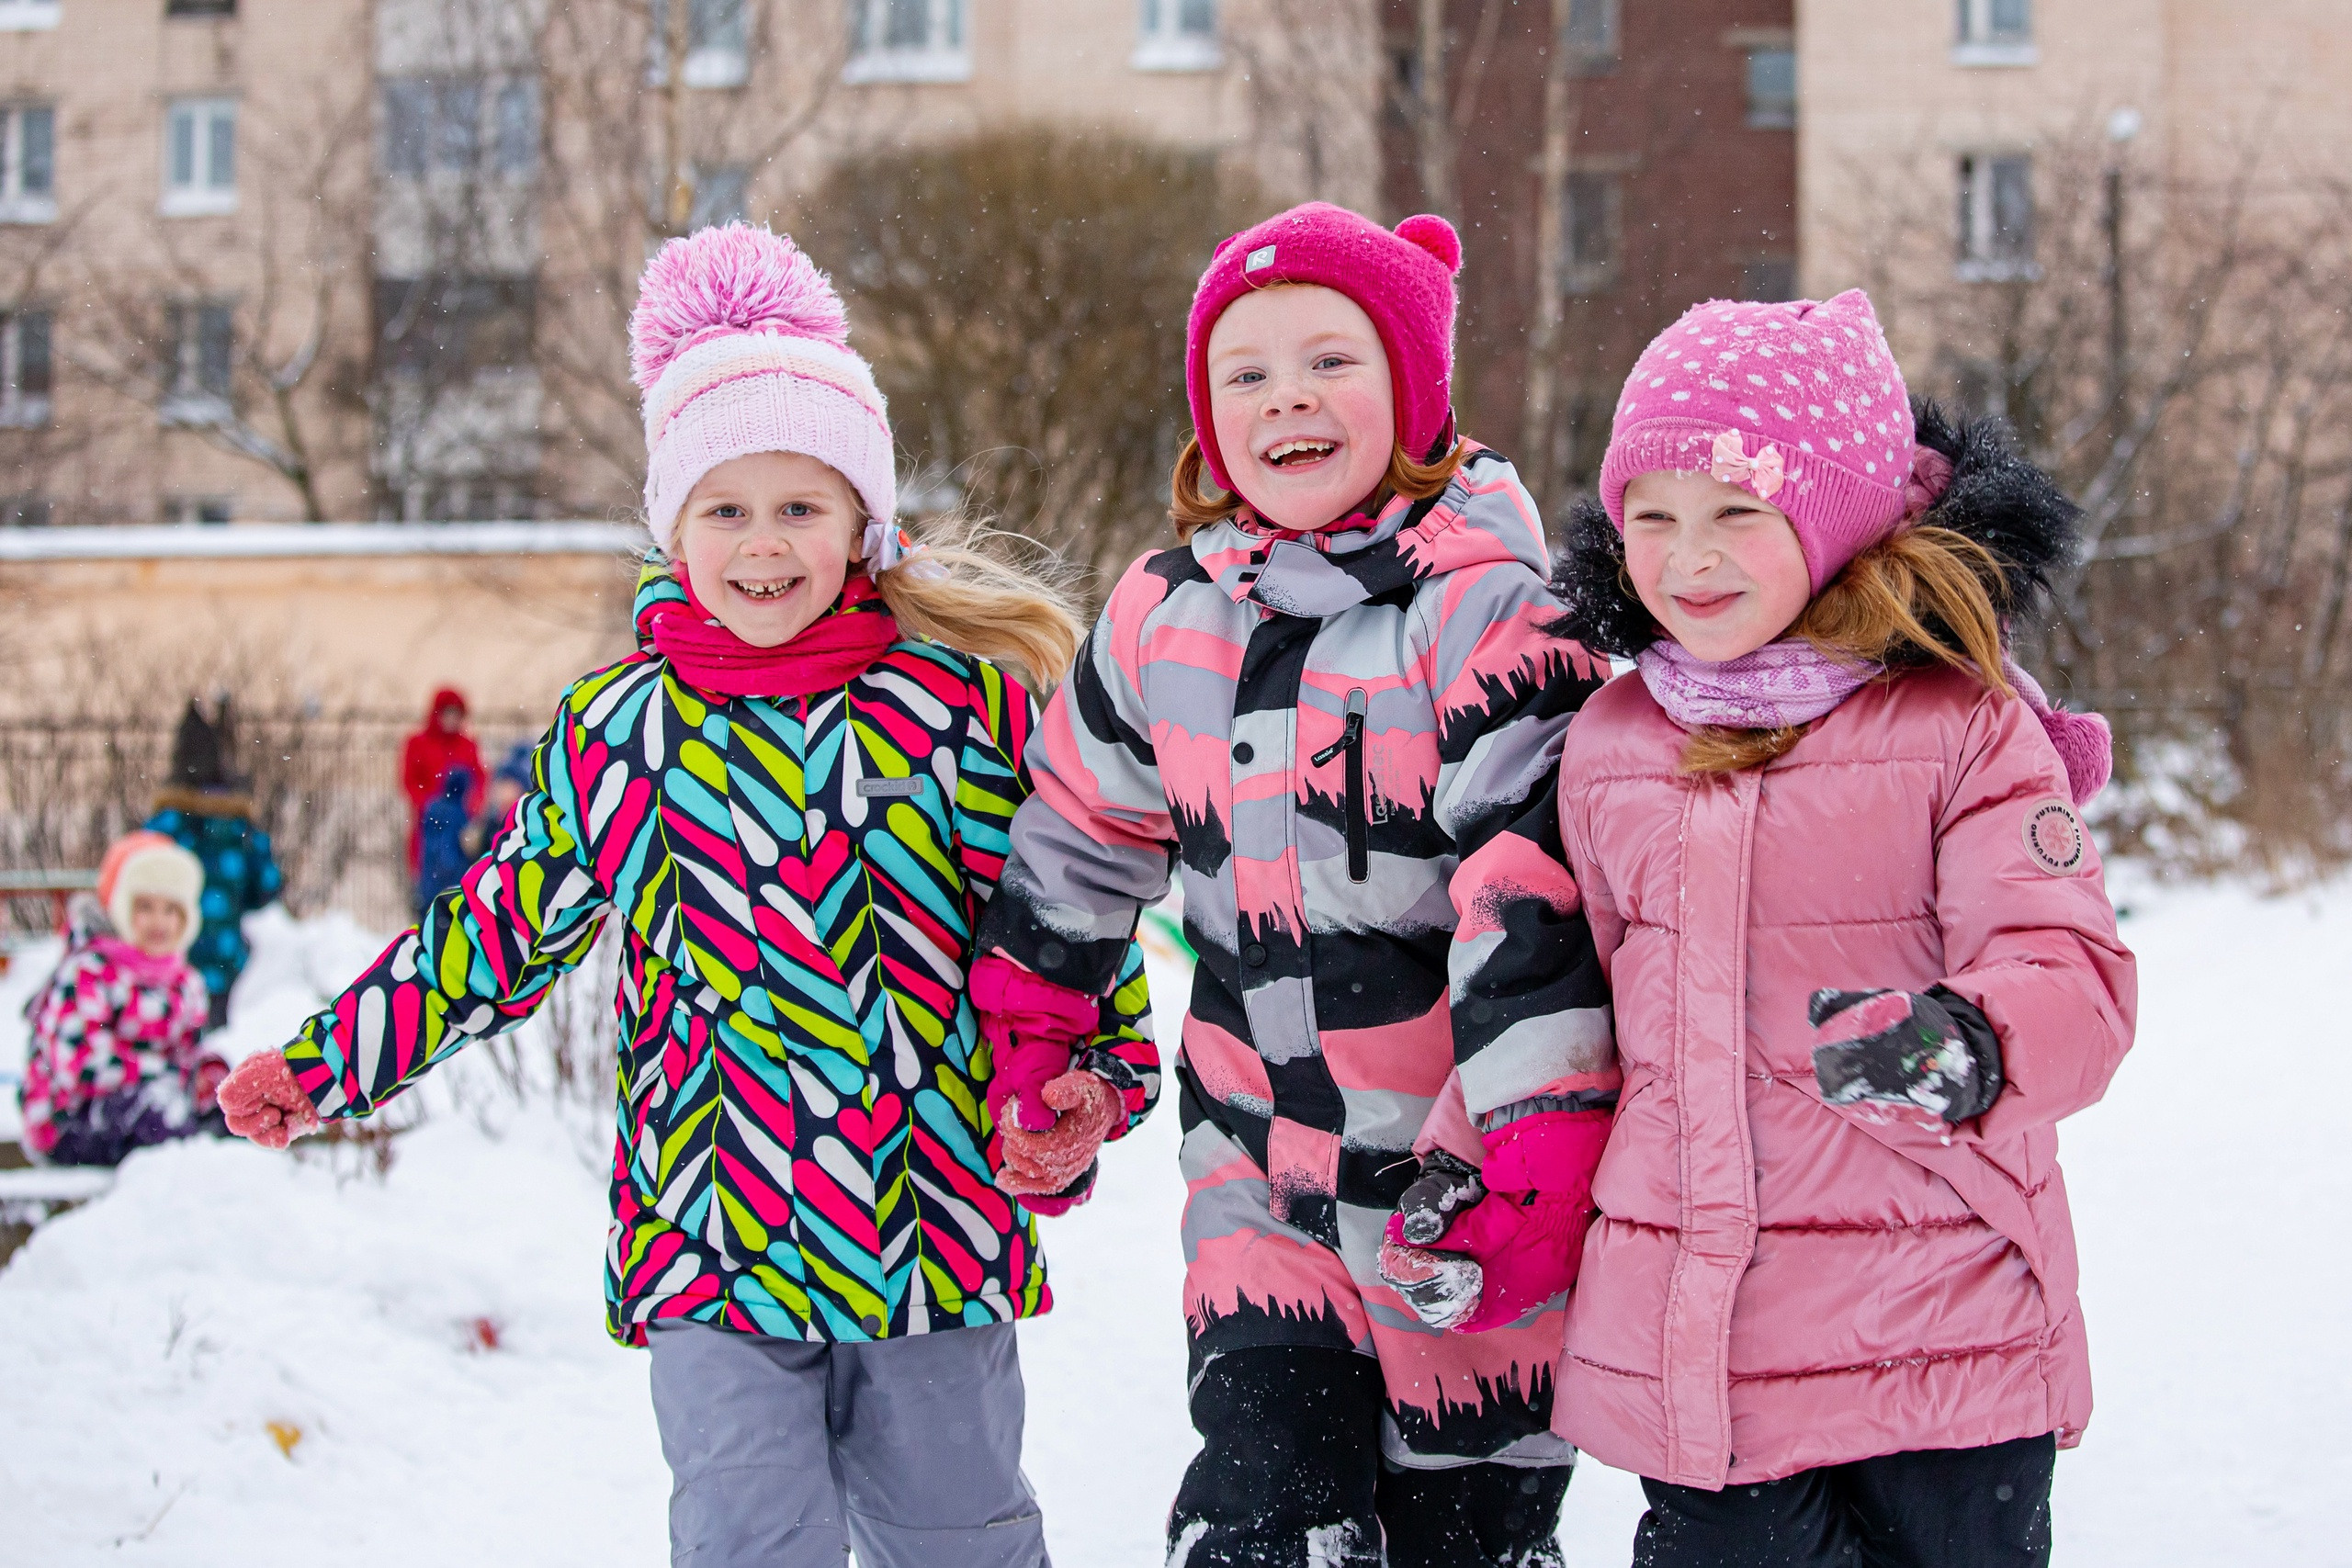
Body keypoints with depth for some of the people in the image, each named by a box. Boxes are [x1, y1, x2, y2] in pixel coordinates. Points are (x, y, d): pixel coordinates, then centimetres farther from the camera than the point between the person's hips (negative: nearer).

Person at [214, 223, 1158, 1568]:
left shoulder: (967, 697, -2)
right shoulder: (618, 731, 2)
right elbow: (506, 927, 12)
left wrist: (1100, 1080, -4)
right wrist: (327, 1064, 13)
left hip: (938, 1237, 0)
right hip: (716, 1251, 0)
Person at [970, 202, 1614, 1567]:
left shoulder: (1481, 606, -12)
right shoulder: (1168, 615, 5)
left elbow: (1535, 880, -18)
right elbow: (1079, 839, 18)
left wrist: (1533, 1147, -24)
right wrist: (1024, 1042, 18)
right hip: (1261, 1174, 4)